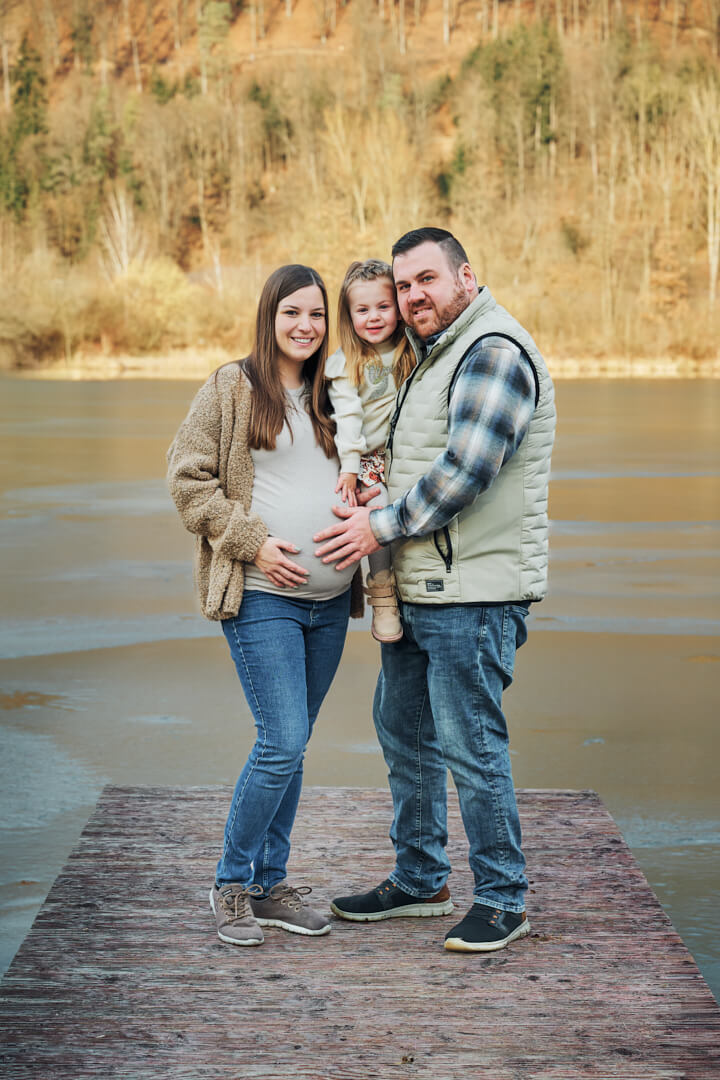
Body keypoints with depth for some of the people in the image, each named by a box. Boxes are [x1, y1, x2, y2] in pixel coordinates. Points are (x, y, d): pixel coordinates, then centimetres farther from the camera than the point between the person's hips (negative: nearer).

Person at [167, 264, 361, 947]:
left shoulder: (333, 396, 14)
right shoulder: (232, 388, -1)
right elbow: (188, 477, -4)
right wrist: (254, 542, -12)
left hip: (330, 598, 5)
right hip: (262, 595, -5)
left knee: (290, 745, 11)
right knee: (282, 745, -11)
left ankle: (270, 883, 22)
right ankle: (232, 884, 7)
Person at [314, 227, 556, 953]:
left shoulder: (493, 351, -15)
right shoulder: (431, 355, 18)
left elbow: (465, 471, -23)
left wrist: (381, 526, -13)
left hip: (473, 593, -10)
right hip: (418, 589, 10)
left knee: (470, 744, -4)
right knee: (403, 730, 17)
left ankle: (503, 900, 10)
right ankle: (419, 880, 30)